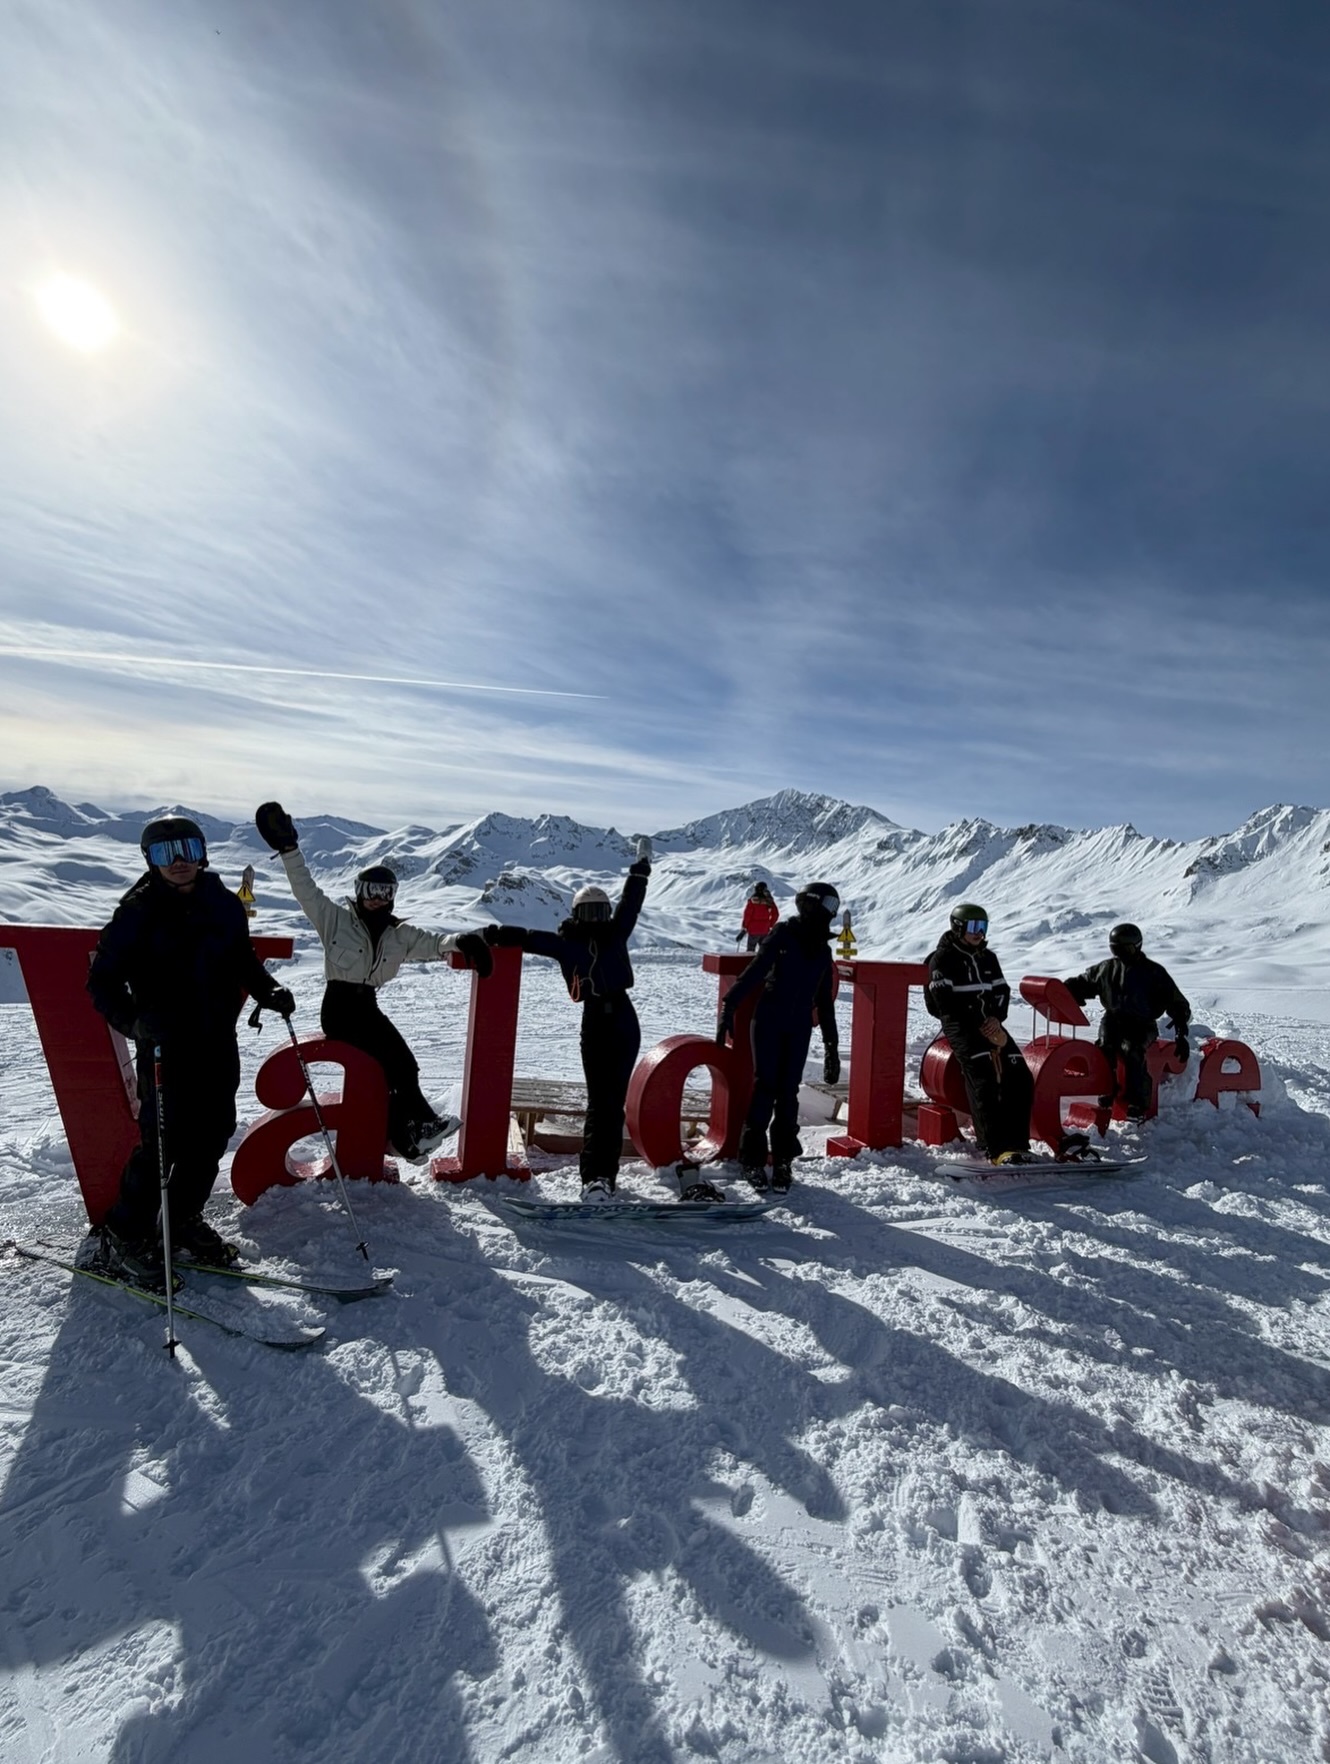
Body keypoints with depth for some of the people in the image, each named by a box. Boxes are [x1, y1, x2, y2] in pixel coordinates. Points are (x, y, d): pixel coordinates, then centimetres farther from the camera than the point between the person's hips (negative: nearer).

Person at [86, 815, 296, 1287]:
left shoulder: (223, 904, 3)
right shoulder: (138, 911, -10)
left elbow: (243, 959, 15)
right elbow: (103, 980, -8)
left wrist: (268, 991, -3)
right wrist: (134, 1021, -24)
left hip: (218, 1041, 5)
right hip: (164, 1046, -5)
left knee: (214, 1133, 12)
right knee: (163, 1141, -3)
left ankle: (184, 1221, 34)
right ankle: (122, 1238, 19)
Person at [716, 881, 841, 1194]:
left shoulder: (823, 950, 13)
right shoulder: (783, 935, -3)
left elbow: (825, 1000, 18)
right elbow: (754, 972, -13)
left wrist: (831, 1044, 18)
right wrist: (729, 1007, -24)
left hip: (799, 1028, 4)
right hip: (769, 1022, -4)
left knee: (788, 1092, 3)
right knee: (765, 1087, -5)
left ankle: (783, 1160, 14)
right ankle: (753, 1159, 7)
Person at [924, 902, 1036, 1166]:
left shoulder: (988, 958, 18)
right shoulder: (943, 959, -3)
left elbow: (1002, 992, 15)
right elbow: (947, 1003, -11)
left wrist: (996, 1018, -6)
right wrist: (979, 1024, -16)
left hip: (990, 1023, 7)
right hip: (959, 1025, -7)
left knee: (1019, 1078, -8)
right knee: (984, 1079, -23)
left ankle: (1017, 1144, -4)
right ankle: (996, 1149, -27)